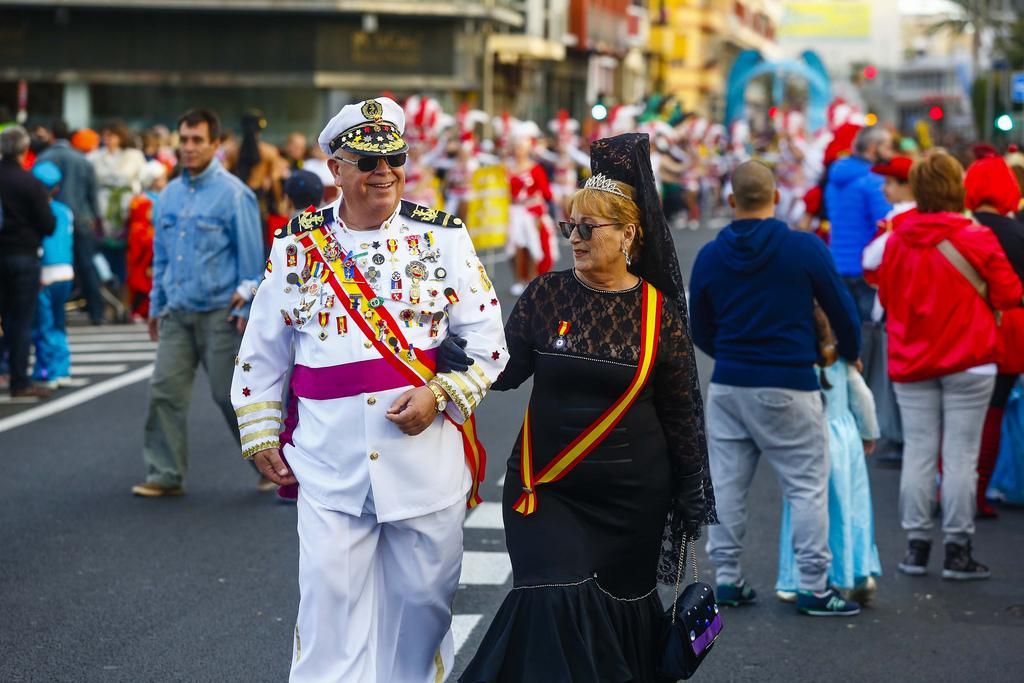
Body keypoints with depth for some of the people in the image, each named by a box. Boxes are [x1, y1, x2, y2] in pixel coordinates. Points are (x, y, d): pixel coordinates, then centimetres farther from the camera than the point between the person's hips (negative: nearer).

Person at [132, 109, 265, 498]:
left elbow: (251, 256, -8)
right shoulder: (169, 195, 11)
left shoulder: (233, 194, -7)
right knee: (164, 391, -1)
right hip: (177, 312, 5)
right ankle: (166, 475, 7)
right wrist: (156, 305, 16)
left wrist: (245, 308, -12)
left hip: (219, 313, -5)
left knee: (233, 395, 0)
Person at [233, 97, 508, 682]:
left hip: (427, 453, 0)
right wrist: (261, 435, 9)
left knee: (424, 598, 9)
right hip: (329, 463, 0)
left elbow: (488, 343, 1)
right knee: (329, 600, -2)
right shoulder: (298, 244, 5)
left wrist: (439, 394, -13)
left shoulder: (444, 236, 2)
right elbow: (263, 351, 14)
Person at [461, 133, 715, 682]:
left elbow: (680, 413, 2)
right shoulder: (547, 295, -1)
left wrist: (690, 496, 5)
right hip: (546, 488, 0)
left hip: (631, 494, 0)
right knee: (555, 602, -14)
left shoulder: (658, 311, -3)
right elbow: (505, 370, 0)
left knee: (619, 615, 9)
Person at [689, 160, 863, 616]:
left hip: (728, 385, 4)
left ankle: (727, 576, 15)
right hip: (788, 387, -3)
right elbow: (842, 309, -1)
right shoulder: (805, 248, -9)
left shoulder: (710, 256, 1)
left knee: (727, 483, 12)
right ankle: (813, 587, 2)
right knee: (807, 486, 3)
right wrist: (850, 354, 19)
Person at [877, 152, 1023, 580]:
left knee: (918, 452, 8)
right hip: (967, 362, -3)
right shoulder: (978, 239, -10)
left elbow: (885, 295, 11)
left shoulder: (897, 242, 0)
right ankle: (957, 551, 3)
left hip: (910, 363, 3)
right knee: (960, 455, 1)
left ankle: (916, 547, 11)